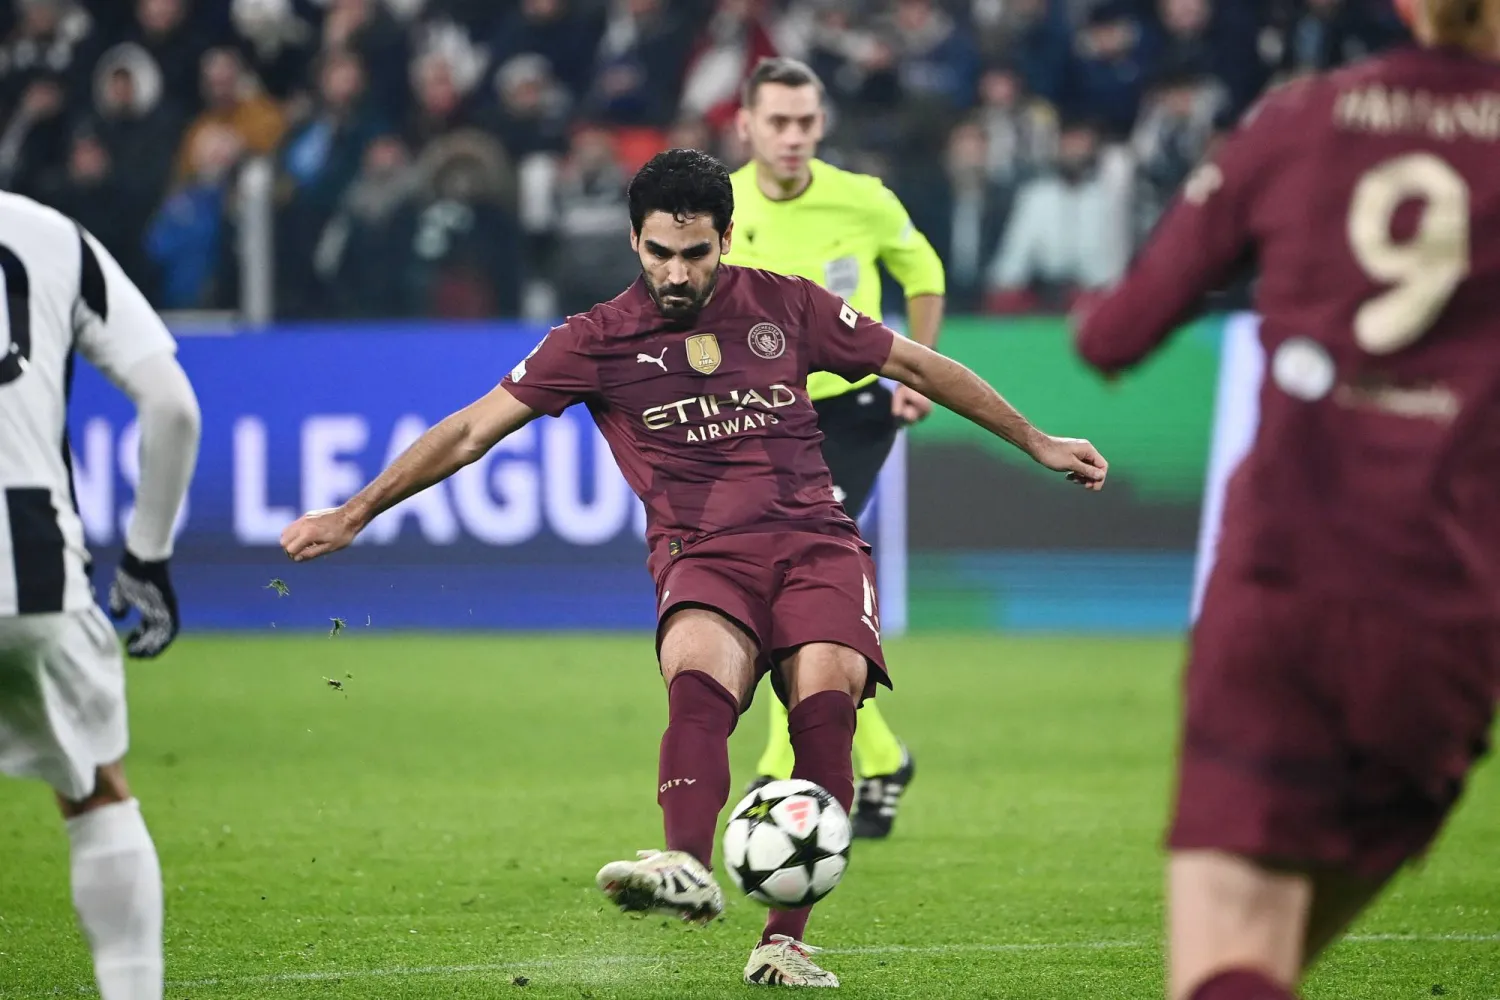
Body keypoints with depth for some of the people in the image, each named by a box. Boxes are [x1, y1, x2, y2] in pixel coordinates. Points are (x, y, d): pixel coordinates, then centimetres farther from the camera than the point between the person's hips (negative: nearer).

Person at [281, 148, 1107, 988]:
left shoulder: (785, 306, 11)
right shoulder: (598, 342, 7)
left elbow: (919, 366, 21)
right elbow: (472, 431, 7)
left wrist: (1037, 443, 26)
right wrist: (354, 514, 2)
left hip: (815, 540, 1)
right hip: (704, 555, -1)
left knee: (825, 700, -27)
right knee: (697, 673, -35)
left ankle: (786, 942, -27)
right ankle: (689, 870, -58)